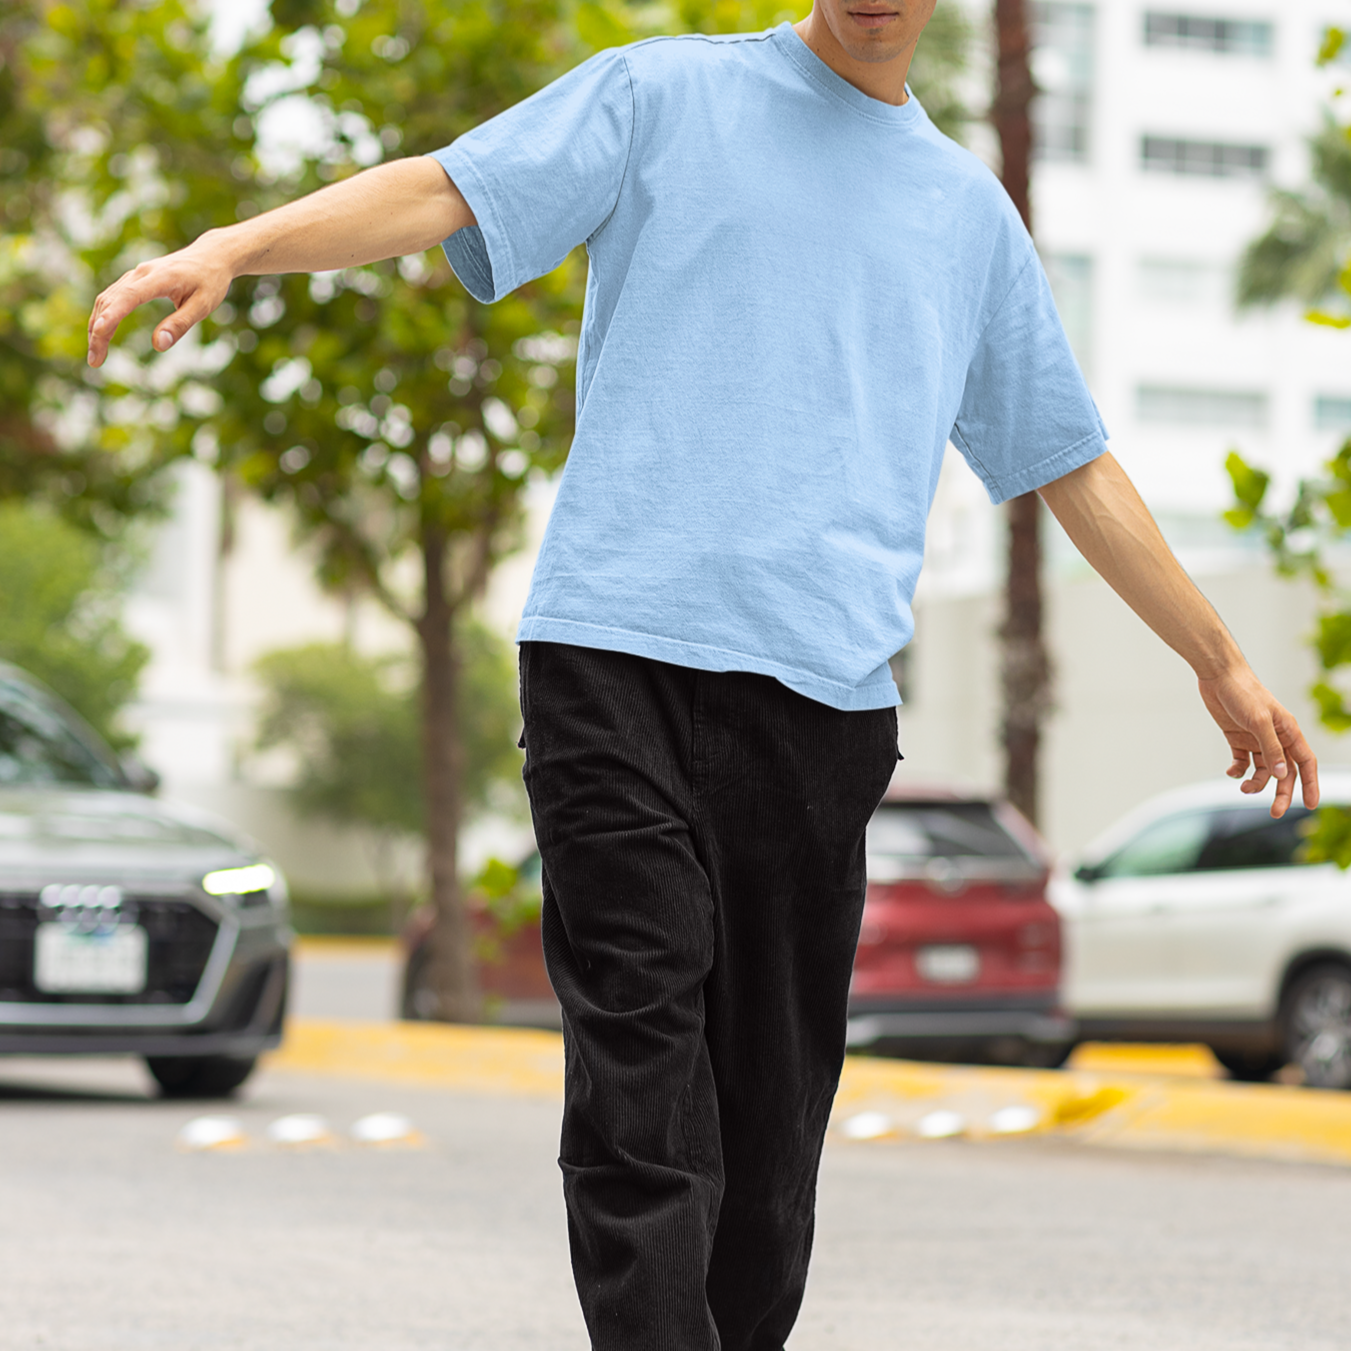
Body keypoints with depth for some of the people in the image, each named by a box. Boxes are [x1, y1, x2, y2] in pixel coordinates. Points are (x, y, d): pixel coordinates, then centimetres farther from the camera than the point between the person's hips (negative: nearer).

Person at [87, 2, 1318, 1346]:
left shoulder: (970, 212, 23)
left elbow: (1076, 467, 31)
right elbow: (443, 190, 1)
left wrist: (1221, 663, 35)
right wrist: (231, 248, -15)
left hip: (824, 691, 3)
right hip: (617, 647, -3)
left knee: (772, 1111, -1)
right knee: (639, 1080, -13)